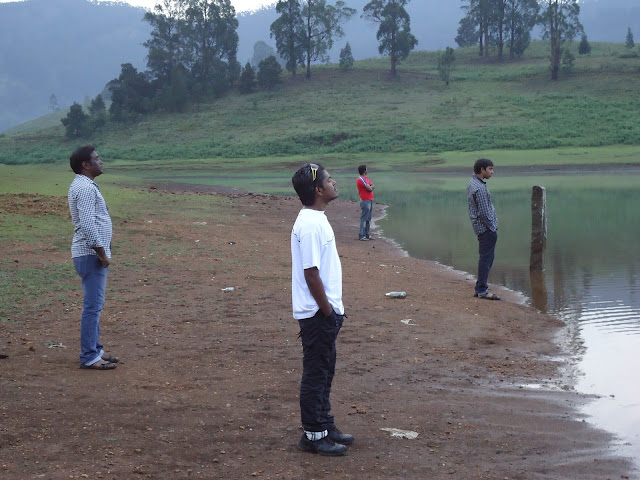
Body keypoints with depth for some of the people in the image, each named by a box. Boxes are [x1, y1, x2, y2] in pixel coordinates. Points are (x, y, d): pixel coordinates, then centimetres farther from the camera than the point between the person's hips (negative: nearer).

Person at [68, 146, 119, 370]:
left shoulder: (84, 185, 17)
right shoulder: (85, 188, -17)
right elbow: (88, 225, -25)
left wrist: (102, 252, 20)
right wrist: (102, 253, -18)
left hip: (92, 254, 11)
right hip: (91, 255, -11)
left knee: (95, 305, 15)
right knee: (93, 306, -8)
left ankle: (94, 349, 23)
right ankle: (89, 357, -4)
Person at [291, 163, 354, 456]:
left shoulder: (317, 219, 11)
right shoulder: (310, 225, -21)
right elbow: (311, 272, -23)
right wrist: (327, 310, -18)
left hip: (326, 312, 10)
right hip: (317, 314, -10)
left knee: (324, 372, 18)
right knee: (315, 374, 0)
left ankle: (325, 426, 29)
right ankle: (313, 435, 9)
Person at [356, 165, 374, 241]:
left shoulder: (365, 178, 16)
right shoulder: (361, 179, -16)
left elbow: (372, 186, 13)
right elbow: (369, 189, -19)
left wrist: (370, 187, -7)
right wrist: (370, 187, 2)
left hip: (370, 200, 10)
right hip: (365, 201, -10)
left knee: (368, 219, 14)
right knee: (364, 219, -8)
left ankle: (366, 235, 21)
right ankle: (361, 236, -7)